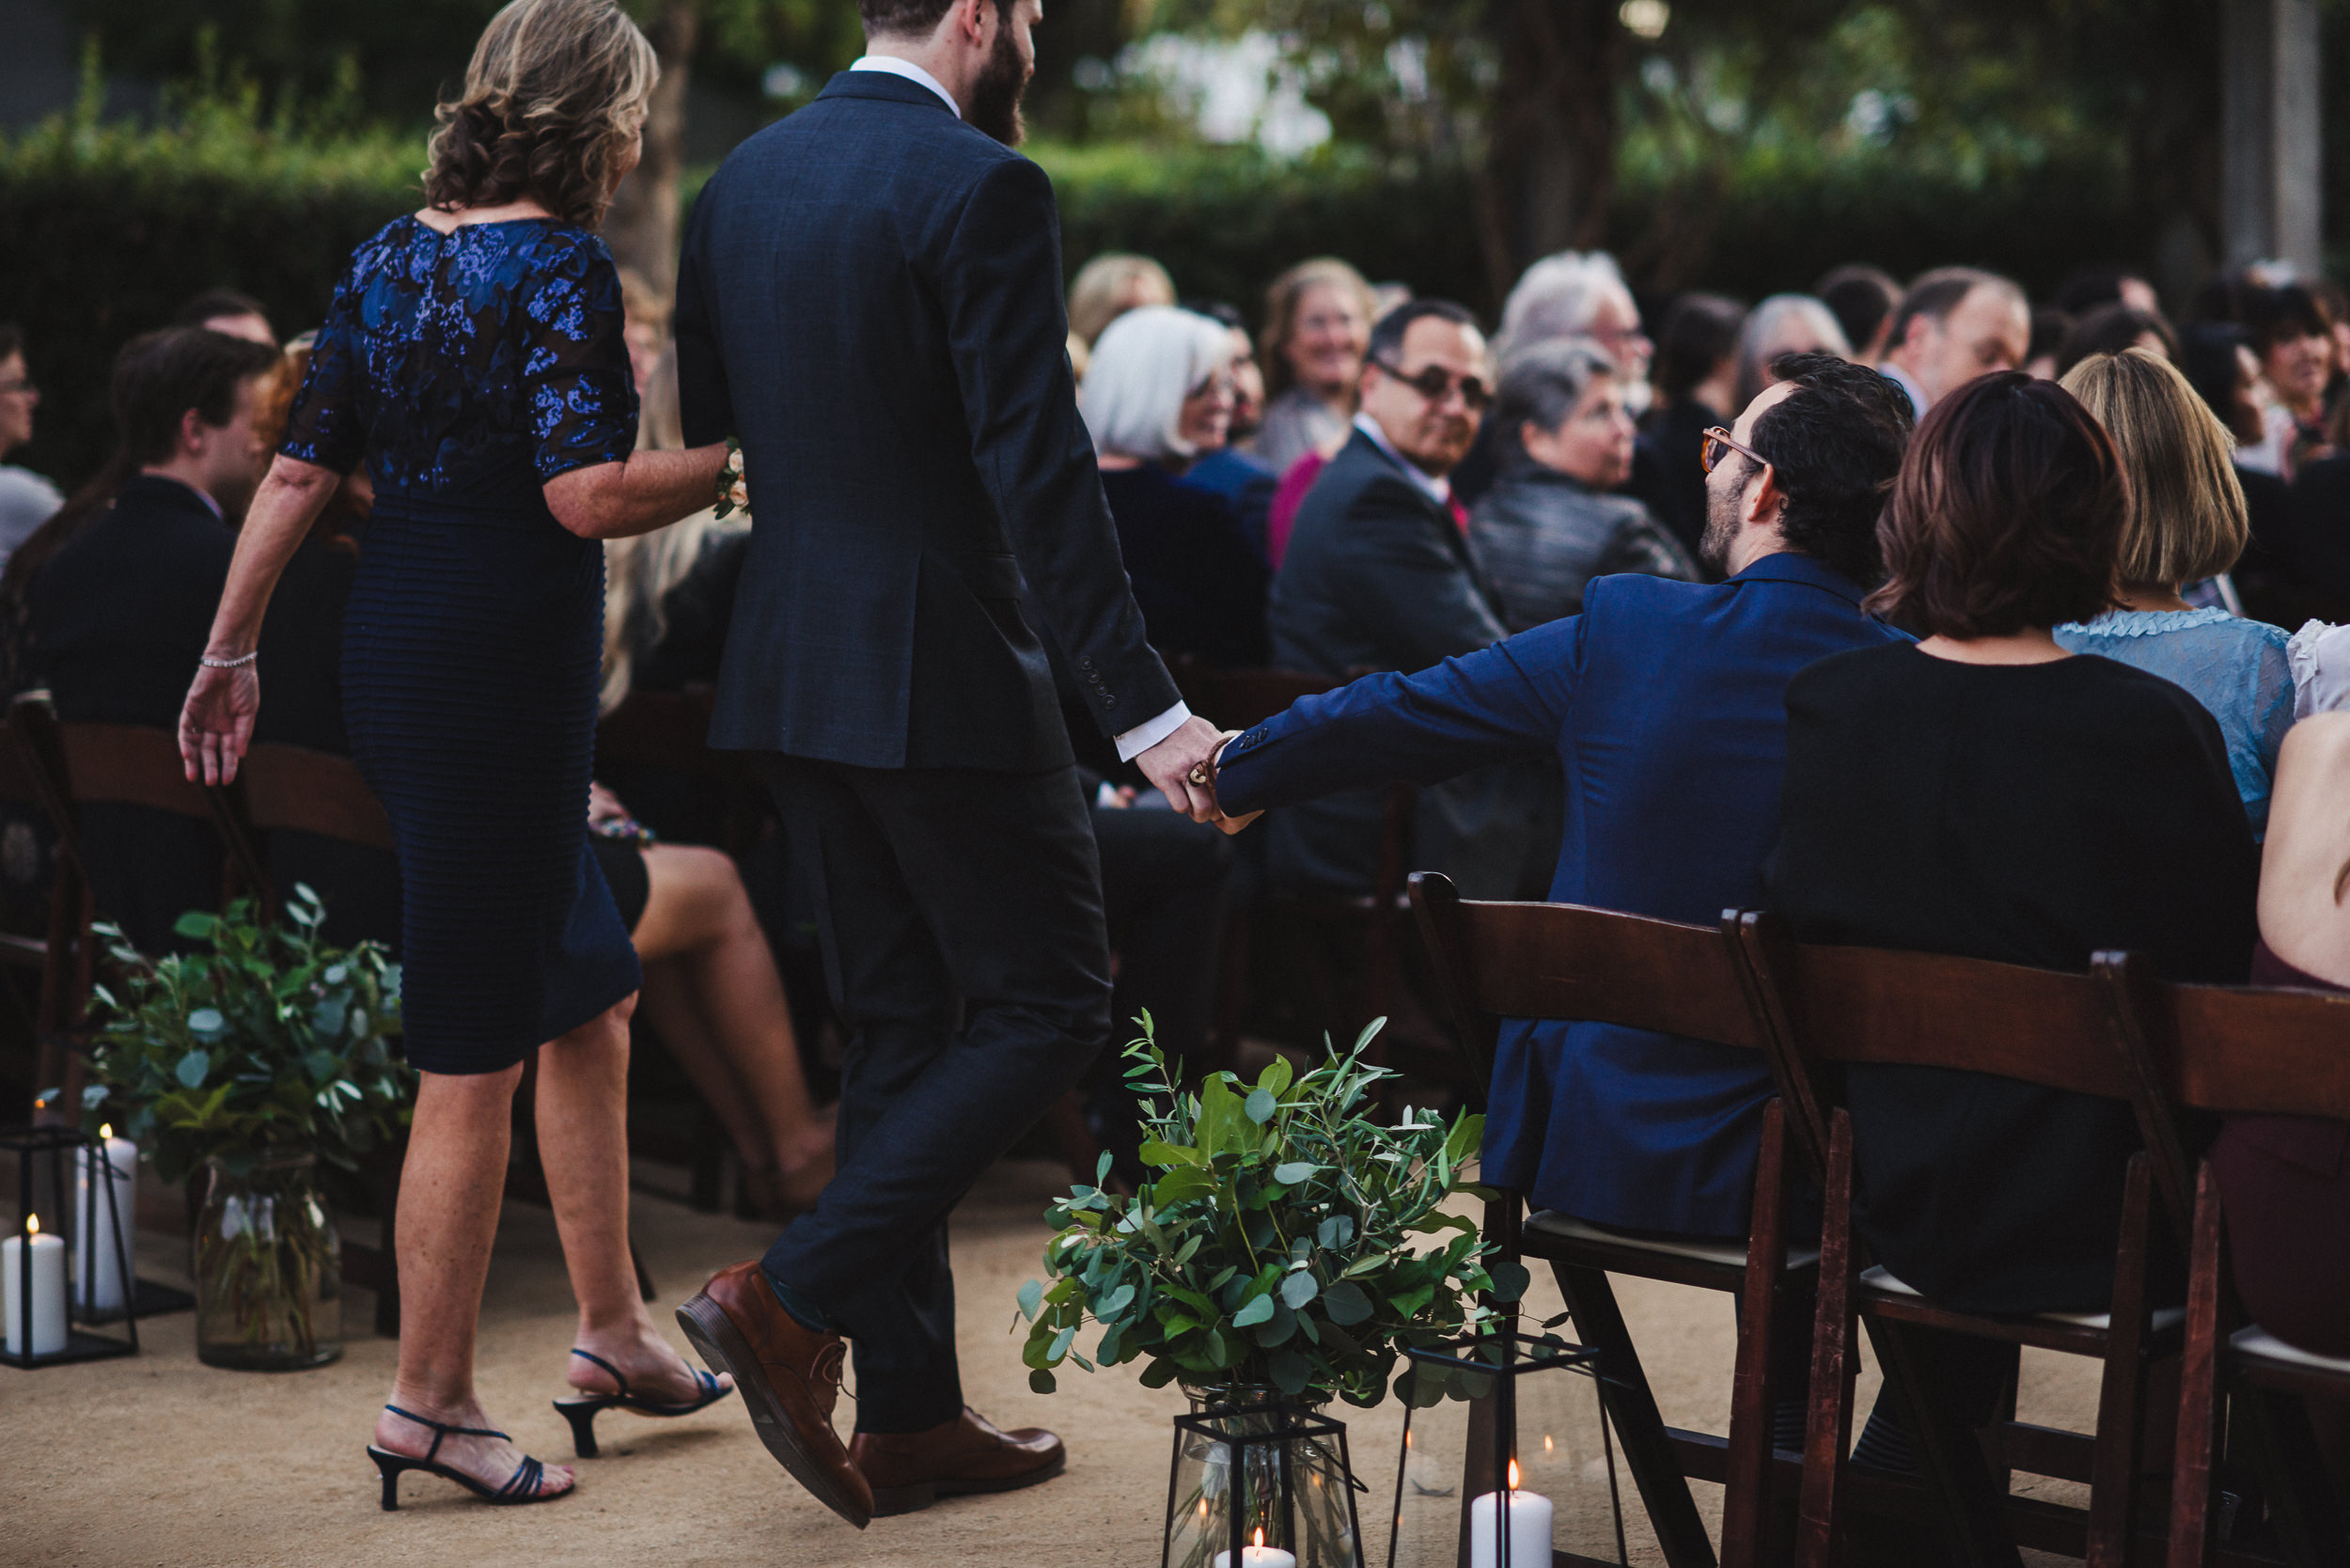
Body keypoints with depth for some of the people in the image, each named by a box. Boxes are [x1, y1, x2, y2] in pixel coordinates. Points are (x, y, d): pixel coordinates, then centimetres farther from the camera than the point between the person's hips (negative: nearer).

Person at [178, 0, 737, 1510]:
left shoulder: (393, 255, 11)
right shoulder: (562, 264, -13)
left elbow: (302, 469, 11)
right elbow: (587, 494, -21)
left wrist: (230, 652, 15)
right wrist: (751, 452, -8)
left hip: (395, 648, 9)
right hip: (503, 663, -9)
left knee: (591, 998, 19)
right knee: (476, 1046, -1)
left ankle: (613, 1330, 27)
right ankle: (432, 1400, 6)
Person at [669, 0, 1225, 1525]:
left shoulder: (743, 179, 10)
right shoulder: (983, 188, -14)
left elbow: (702, 436, 16)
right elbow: (1041, 472, -19)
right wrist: (1147, 710, -19)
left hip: (792, 667, 8)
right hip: (942, 671, -8)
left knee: (900, 1023, 14)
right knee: (1049, 1004, 3)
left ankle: (911, 1411, 17)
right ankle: (794, 1299, -7)